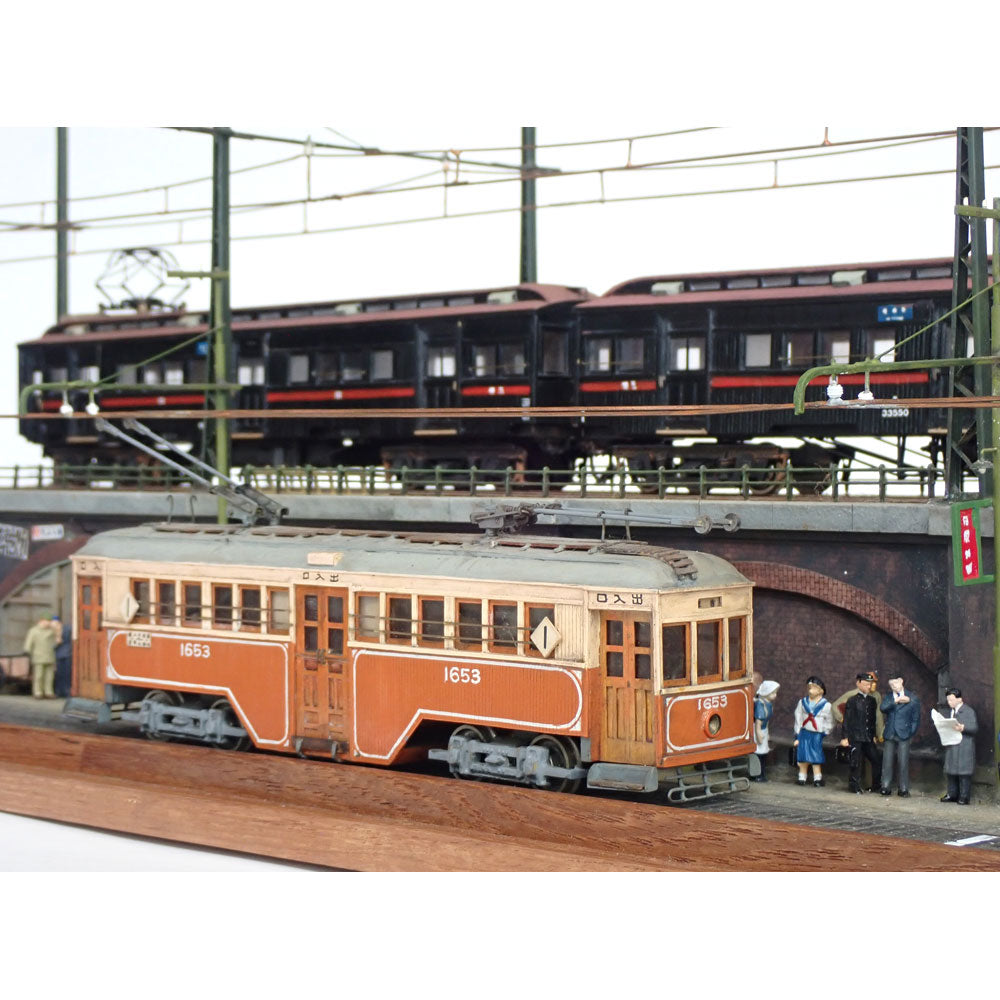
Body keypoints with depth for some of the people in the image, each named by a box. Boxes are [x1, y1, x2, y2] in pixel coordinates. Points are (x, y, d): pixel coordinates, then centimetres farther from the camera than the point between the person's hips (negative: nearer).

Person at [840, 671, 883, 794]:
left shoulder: (872, 701, 12)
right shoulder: (852, 701, -4)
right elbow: (847, 720, -5)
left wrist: (873, 735, 17)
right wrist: (845, 737, -8)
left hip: (868, 738, 5)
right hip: (855, 737, -5)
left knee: (877, 760, 3)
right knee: (856, 762, -1)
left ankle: (877, 784, 15)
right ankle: (854, 785, 11)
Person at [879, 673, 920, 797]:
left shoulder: (912, 698, 2)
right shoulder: (889, 696, 10)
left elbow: (916, 718, 6)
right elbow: (883, 708, -9)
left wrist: (911, 732, -1)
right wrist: (896, 701, -16)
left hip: (904, 735, -2)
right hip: (890, 735, 2)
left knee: (903, 762, -3)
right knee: (887, 762, 0)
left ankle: (904, 789, 4)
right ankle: (886, 787, 6)